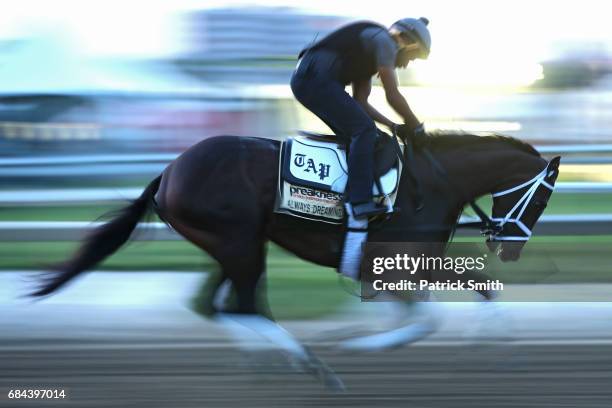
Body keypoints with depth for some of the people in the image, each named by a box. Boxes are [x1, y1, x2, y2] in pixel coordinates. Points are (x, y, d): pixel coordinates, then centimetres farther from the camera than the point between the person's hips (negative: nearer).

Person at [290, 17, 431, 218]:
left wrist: (394, 126, 18)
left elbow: (360, 102, 24)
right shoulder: (384, 41, -2)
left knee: (353, 137, 16)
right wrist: (418, 128, 6)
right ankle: (360, 202, -24)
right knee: (365, 130, -15)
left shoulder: (370, 55, 27)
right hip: (316, 78, -11)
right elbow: (393, 96, -5)